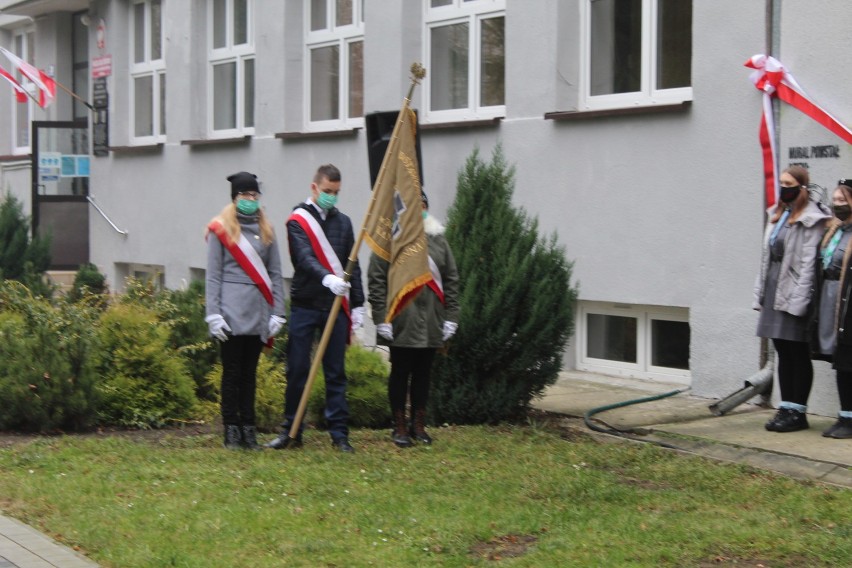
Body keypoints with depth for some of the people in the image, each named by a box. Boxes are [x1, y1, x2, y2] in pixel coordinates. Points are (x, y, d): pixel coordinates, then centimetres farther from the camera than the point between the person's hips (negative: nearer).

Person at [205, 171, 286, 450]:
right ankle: (231, 430, 4)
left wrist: (277, 312, 4)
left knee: (250, 372, 8)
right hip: (232, 310, -3)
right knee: (232, 371, 0)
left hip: (258, 312, 4)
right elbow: (213, 276, -1)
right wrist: (214, 315, -8)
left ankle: (248, 429, 12)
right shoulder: (220, 229, 2)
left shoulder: (266, 231, 12)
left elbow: (275, 274, 11)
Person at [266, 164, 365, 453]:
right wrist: (327, 278, -36)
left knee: (336, 373, 5)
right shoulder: (298, 221, -2)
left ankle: (339, 434, 7)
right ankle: (291, 431, 11)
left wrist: (357, 304, 9)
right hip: (305, 306, -3)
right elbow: (305, 259, -18)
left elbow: (352, 266, 15)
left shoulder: (343, 222, 12)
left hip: (336, 307, 3)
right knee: (297, 371, 2)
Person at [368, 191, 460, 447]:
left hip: (431, 321, 4)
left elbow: (451, 279, 12)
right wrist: (381, 318, -12)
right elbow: (376, 280, -6)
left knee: (423, 373, 11)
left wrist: (451, 316, 6)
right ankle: (399, 428, 14)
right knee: (400, 372, 4)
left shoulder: (438, 240, 10)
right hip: (401, 322, -4)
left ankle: (418, 425, 22)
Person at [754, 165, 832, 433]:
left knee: (798, 355, 0)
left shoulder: (812, 220, -10)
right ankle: (786, 408, 16)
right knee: (783, 354, 11)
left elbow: (809, 263, -15)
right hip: (774, 291, 8)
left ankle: (797, 412, 5)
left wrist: (799, 300, -20)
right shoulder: (777, 215, 15)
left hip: (794, 293, -8)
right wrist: (761, 293, 13)